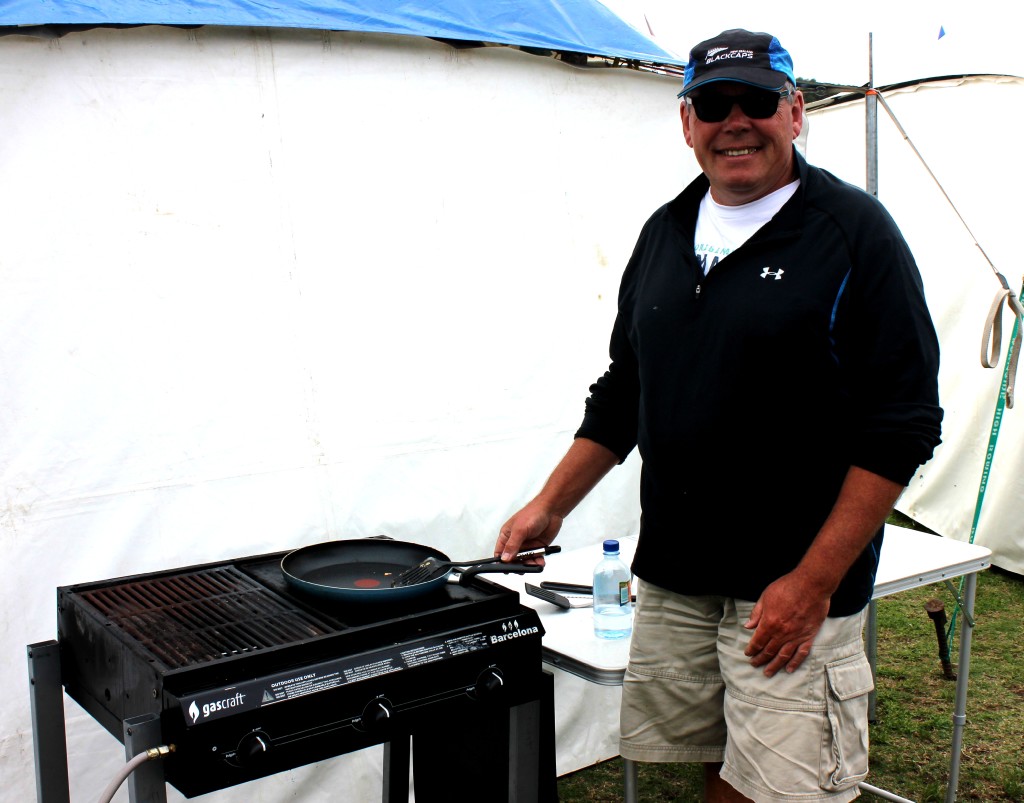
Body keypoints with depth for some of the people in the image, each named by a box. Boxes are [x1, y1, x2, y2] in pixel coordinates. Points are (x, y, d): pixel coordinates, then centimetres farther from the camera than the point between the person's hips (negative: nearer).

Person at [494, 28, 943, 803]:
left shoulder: (855, 231, -7)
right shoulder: (665, 232, 10)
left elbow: (902, 426, -11)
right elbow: (621, 392, 18)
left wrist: (813, 580, -15)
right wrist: (550, 506, 12)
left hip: (793, 589, -5)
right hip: (671, 578, 5)